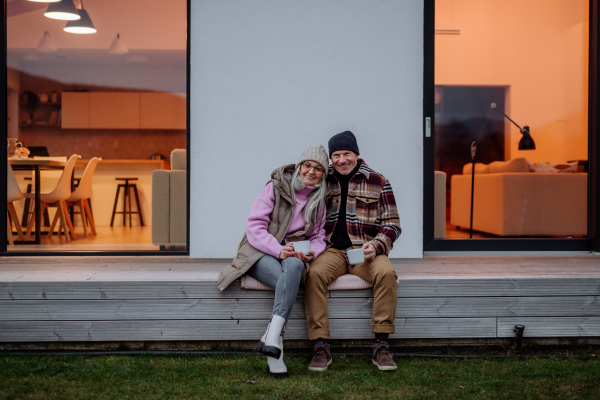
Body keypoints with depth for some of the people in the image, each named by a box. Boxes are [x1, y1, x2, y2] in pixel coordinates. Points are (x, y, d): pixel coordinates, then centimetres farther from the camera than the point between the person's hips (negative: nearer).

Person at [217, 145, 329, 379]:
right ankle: (275, 354, -38)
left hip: (294, 254, 3)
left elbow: (319, 236, 18)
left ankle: (271, 338, -47)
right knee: (287, 283, -36)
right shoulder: (276, 187, 0)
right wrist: (278, 249, -23)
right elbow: (254, 226, -7)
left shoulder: (320, 200, 14)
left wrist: (312, 252, -7)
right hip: (261, 252, -3)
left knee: (294, 267, -37)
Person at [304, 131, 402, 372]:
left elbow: (392, 224, 8)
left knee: (386, 273, -32)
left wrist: (376, 246, -12)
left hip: (366, 251, 0)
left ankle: (381, 345, -24)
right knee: (314, 274, -32)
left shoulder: (377, 182, 9)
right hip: (331, 250, 0)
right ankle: (321, 347, -28)